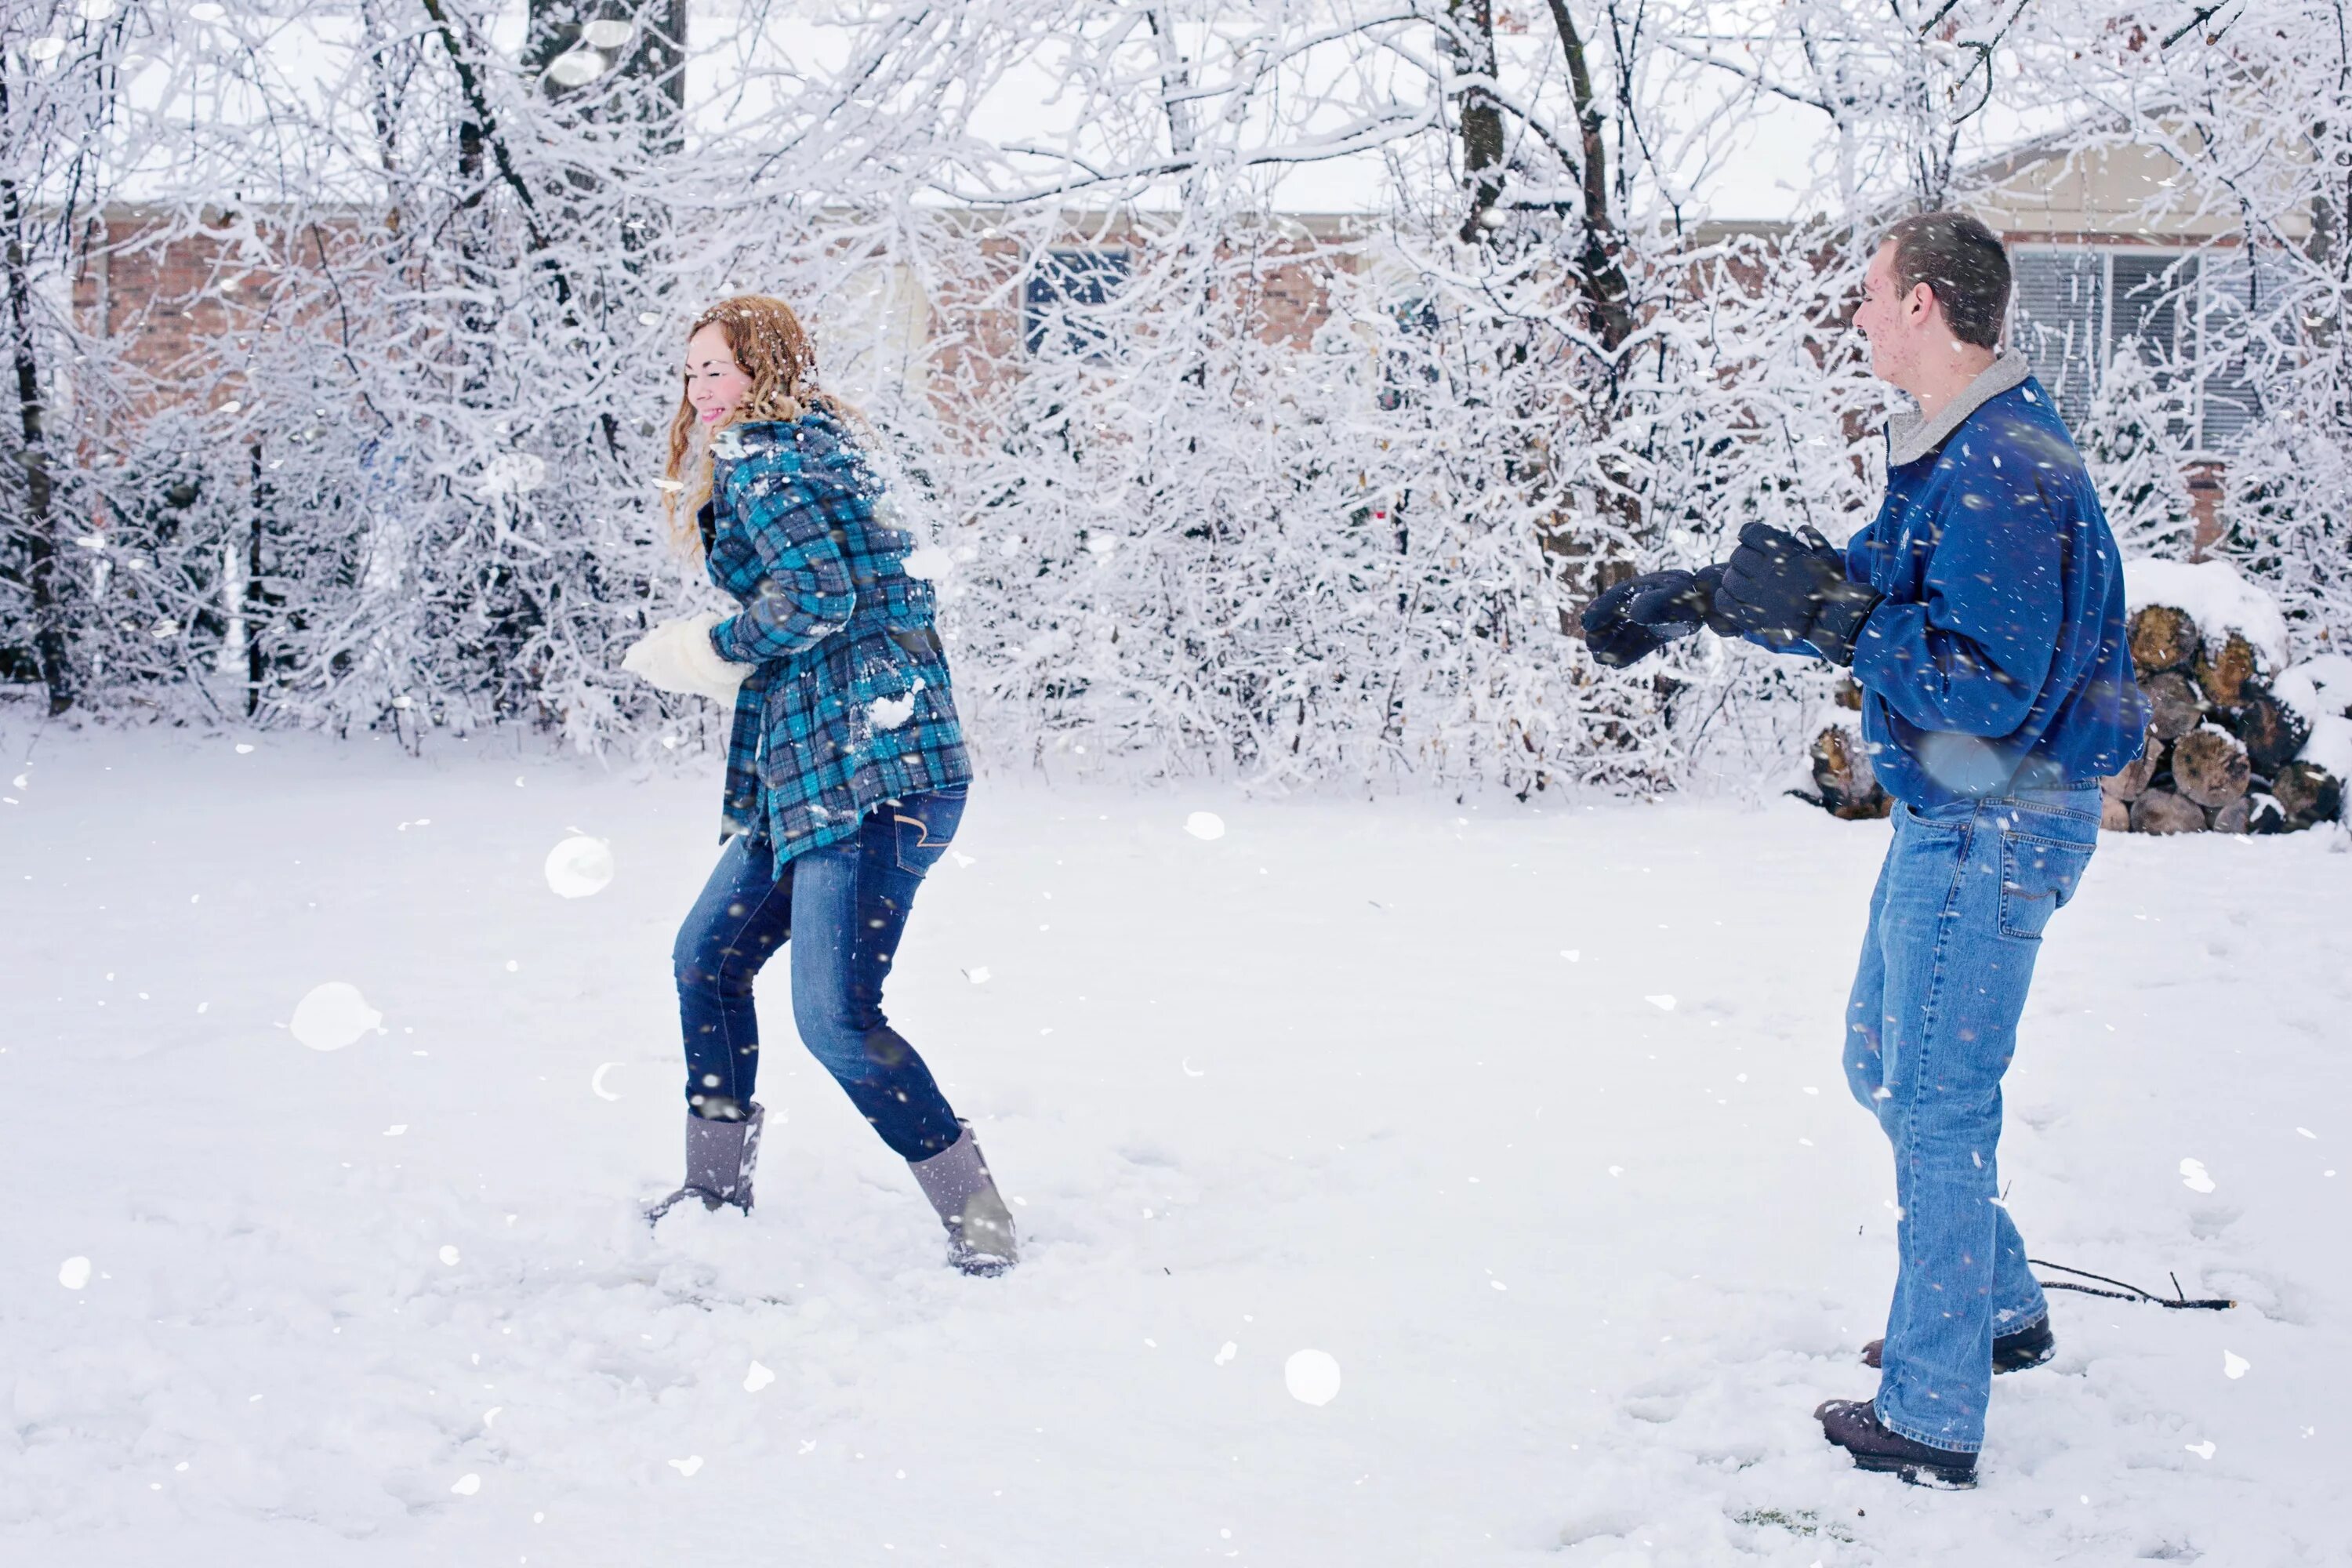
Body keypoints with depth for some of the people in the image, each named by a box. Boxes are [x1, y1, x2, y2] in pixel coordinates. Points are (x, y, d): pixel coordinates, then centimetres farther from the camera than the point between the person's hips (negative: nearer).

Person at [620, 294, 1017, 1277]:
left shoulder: (758, 459, -7)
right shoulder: (821, 449, 21)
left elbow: (817, 595, -21)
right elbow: (894, 601, 22)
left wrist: (708, 650, -6)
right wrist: (728, 668, 17)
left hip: (866, 770, -11)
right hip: (811, 775, 11)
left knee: (834, 1017, -13)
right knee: (707, 955, 18)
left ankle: (981, 1226, -7)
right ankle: (718, 1191, 29)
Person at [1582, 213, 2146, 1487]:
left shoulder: (2010, 472, -23)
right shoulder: (1953, 451, 10)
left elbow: (1989, 686, -27)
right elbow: (1862, 588, 20)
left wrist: (1835, 620, -28)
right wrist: (1697, 599, 14)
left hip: (1992, 827, -10)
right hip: (1952, 813, 10)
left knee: (1937, 1106, -3)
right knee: (1883, 1065, 21)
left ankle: (1929, 1420, 7)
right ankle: (2001, 1310, 36)